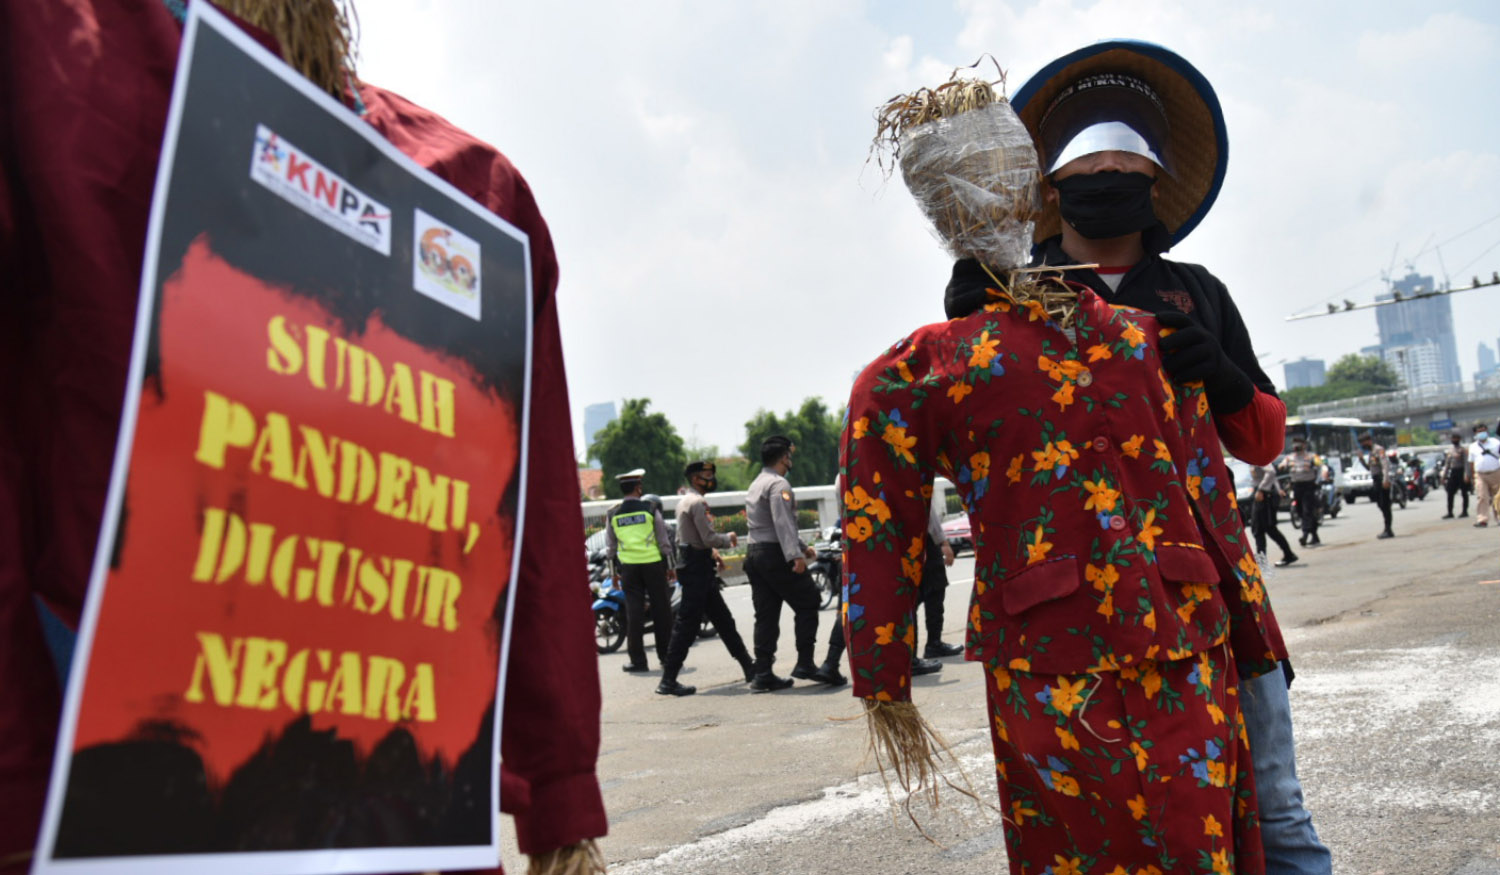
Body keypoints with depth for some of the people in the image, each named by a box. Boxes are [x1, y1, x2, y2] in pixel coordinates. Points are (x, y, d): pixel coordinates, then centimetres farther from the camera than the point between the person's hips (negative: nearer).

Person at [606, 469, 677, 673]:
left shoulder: (613, 514, 3)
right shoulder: (649, 509, -3)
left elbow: (610, 547, 8)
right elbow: (664, 539, -1)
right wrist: (670, 566, 7)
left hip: (628, 566, 2)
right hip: (653, 564, -2)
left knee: (634, 612, 4)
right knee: (661, 610, 7)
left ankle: (637, 659, 5)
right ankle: (666, 656, 12)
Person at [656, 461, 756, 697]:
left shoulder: (685, 500, 17)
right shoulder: (697, 502, -15)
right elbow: (709, 538, -20)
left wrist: (711, 551, 12)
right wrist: (729, 538, -2)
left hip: (695, 565, 11)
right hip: (696, 569, -11)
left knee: (723, 619, 14)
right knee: (687, 624, -8)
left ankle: (749, 668, 21)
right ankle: (668, 681, -5)